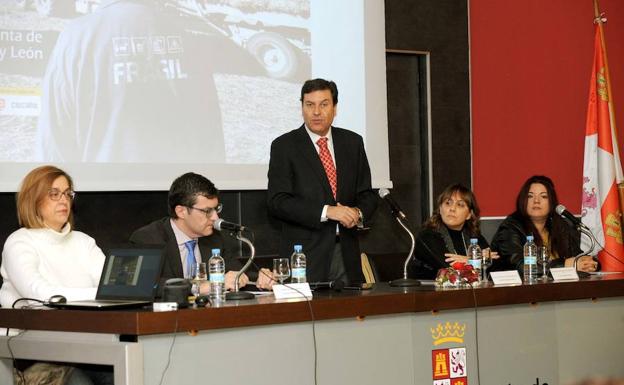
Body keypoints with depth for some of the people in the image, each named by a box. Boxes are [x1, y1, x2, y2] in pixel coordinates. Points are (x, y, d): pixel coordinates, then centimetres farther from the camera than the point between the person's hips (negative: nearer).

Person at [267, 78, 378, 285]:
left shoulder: (352, 142, 12)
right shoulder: (284, 146, -1)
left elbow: (367, 195, 15)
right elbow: (277, 202, -9)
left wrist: (358, 213, -8)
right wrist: (326, 212, -18)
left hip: (346, 254, 4)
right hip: (306, 256, -3)